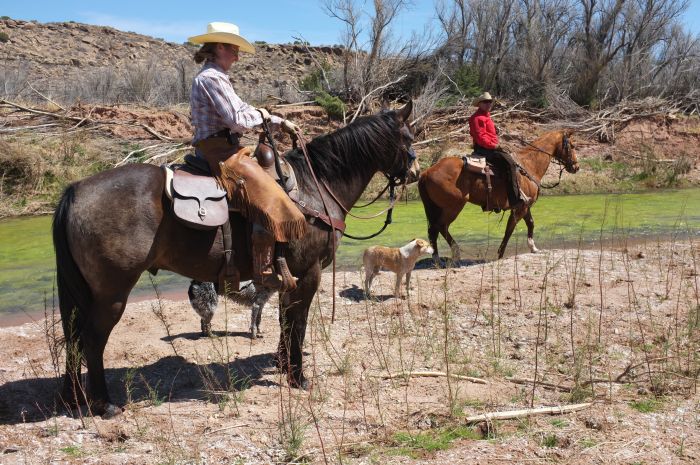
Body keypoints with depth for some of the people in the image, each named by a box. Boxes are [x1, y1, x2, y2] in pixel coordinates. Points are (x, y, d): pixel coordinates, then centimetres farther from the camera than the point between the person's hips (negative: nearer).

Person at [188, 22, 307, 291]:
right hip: (221, 152, -11)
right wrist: (262, 115, -1)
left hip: (216, 151, 11)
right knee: (271, 200, -19)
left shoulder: (211, 78, 20)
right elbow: (239, 120, -21)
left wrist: (279, 123, 15)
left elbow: (242, 112, 21)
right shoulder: (212, 78, -14)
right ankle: (266, 272, -19)